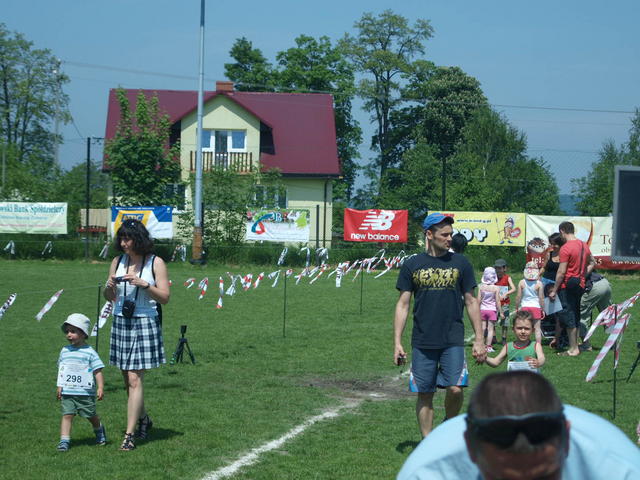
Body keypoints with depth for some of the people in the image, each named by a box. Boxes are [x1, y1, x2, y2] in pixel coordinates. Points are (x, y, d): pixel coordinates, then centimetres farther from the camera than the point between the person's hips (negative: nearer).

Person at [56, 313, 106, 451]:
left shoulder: (89, 352, -6)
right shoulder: (65, 351, 9)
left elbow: (98, 371, -7)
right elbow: (61, 370, 18)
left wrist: (100, 388, -15)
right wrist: (60, 387, 15)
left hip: (86, 392, -3)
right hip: (67, 393, 3)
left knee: (91, 416, 9)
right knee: (67, 415, -8)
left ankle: (99, 430, 38)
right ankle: (64, 440, -9)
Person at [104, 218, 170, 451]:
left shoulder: (155, 263, -4)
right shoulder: (118, 262, 7)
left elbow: (164, 298, -4)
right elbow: (110, 298, 14)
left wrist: (144, 284, -18)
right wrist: (109, 287, -8)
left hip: (145, 324, -5)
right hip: (120, 322, 5)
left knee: (135, 379, -10)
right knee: (128, 380, 12)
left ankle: (129, 434, -9)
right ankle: (143, 419, 35)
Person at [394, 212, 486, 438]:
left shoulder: (460, 263, 5)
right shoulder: (412, 265, 4)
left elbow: (471, 301, 10)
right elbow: (403, 305, 7)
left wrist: (479, 339, 6)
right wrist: (397, 342, 2)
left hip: (453, 340, 0)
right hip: (422, 341, 1)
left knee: (455, 388, -13)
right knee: (424, 394, 4)